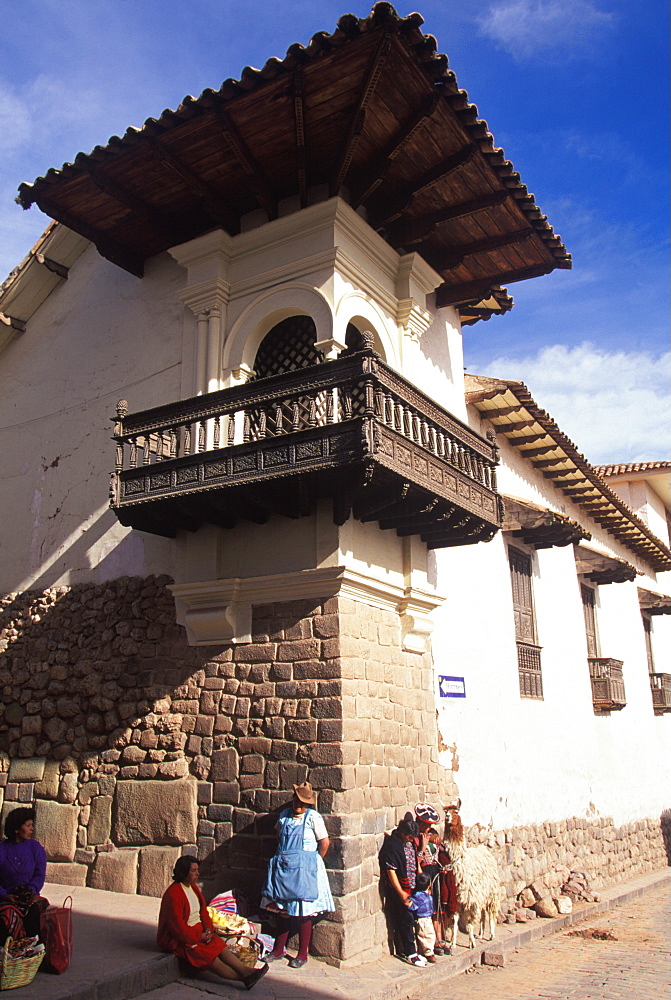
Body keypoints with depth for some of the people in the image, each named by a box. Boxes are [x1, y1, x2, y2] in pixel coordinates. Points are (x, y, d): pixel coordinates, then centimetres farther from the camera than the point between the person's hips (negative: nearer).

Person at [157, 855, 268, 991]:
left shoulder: (193, 888, 8)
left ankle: (245, 971, -25)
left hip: (198, 932, 8)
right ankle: (243, 977, -25)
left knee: (220, 945, -15)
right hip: (178, 939, -8)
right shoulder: (173, 894, -21)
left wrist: (208, 929, -3)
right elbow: (178, 926, -22)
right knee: (208, 955, -23)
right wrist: (200, 937, -17)